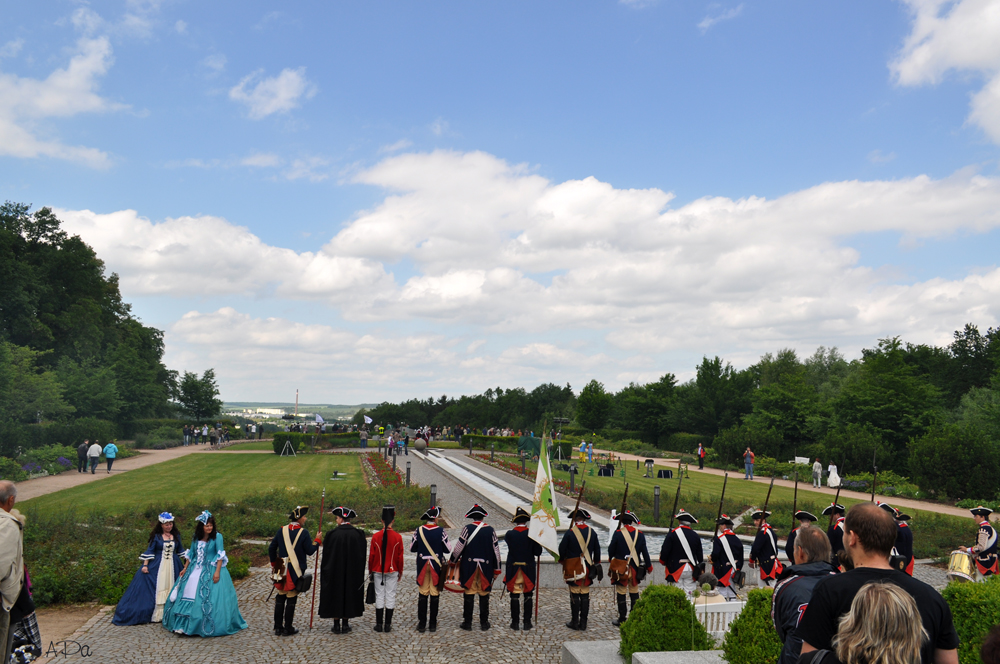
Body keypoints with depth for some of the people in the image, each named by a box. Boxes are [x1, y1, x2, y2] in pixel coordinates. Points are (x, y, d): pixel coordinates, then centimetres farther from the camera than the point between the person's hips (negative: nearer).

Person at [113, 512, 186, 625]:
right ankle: (157, 615, 4)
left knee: (172, 590, 3)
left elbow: (181, 551, 13)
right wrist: (145, 565, -11)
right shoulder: (156, 536, -3)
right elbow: (149, 551, -3)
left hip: (173, 566, 3)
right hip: (157, 566, -3)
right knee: (158, 590, -3)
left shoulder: (176, 536, 6)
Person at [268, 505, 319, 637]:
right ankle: (288, 629, 9)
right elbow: (310, 551, -11)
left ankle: (278, 627, 19)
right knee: (291, 599, 3)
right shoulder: (303, 533, -12)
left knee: (280, 597, 14)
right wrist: (317, 540, 4)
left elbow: (271, 548, 8)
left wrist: (274, 564, 19)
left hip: (282, 570, 5)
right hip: (296, 571, -5)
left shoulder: (282, 530, 3)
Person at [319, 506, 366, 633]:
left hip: (335, 571, -2)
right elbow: (362, 555, 1)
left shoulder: (332, 534, -13)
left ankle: (336, 625, 13)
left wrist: (324, 569, 4)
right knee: (349, 594, 13)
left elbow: (326, 555, -8)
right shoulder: (358, 534, -5)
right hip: (352, 573, 2)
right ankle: (345, 625, 17)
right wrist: (359, 572, 11)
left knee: (335, 595, 9)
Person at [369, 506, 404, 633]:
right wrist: (400, 572, 10)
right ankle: (388, 625, 9)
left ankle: (379, 624, 11)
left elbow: (371, 555, -2)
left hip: (378, 571, 1)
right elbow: (400, 557, -2)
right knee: (390, 596, 6)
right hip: (392, 571, -1)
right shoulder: (398, 537, -8)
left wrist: (371, 571, 10)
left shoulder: (375, 536, -7)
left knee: (379, 596, 8)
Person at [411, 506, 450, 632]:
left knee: (423, 594, 8)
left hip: (422, 565, 2)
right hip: (437, 565, -2)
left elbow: (412, 548, 3)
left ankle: (421, 624, 11)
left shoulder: (419, 531, -4)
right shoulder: (441, 531, -9)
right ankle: (433, 624, 10)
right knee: (435, 594, 6)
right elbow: (448, 550, -5)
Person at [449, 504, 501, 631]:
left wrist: (453, 561, 11)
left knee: (469, 594, 4)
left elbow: (459, 547, -5)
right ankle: (484, 623, 14)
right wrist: (497, 568, 12)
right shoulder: (490, 530, 2)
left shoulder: (467, 528, -6)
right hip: (486, 567, 2)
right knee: (484, 595, 8)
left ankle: (467, 622, 9)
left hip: (469, 566, -2)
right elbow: (496, 551, 4)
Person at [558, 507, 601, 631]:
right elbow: (597, 550, 10)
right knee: (585, 596, 8)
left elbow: (562, 549, -5)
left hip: (573, 569, -4)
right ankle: (583, 624, 13)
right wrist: (596, 564, 23)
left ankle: (575, 622, 10)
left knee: (575, 596, 4)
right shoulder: (592, 532, 1)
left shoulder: (570, 532, -12)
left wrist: (562, 560, 15)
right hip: (587, 568, 4)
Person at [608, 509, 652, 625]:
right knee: (634, 593, 15)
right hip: (635, 568, 4)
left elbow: (611, 550, -3)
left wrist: (610, 560, 17)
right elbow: (645, 552, 4)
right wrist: (649, 566, 15)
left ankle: (622, 619, 9)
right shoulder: (640, 534, -2)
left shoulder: (618, 533, -12)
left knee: (621, 594, 4)